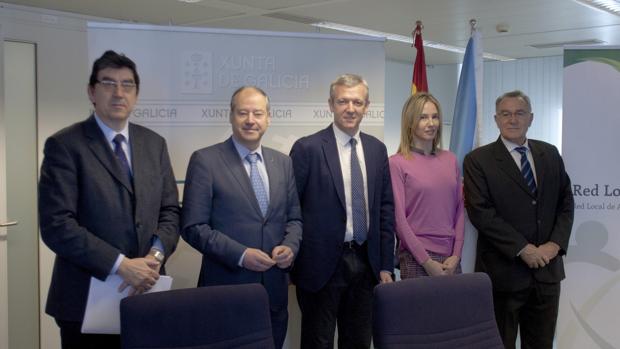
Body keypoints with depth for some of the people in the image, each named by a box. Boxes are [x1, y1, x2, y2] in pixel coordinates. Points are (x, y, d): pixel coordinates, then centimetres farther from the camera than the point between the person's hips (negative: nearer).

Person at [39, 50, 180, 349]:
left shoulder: (154, 144, 9)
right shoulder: (64, 145, -7)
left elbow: (170, 210, 8)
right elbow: (56, 225, -15)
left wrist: (155, 256, -10)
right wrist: (121, 265, -19)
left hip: (144, 292, 4)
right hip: (86, 299, -4)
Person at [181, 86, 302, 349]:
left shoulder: (283, 163, 9)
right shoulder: (205, 160, -6)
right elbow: (193, 227, -9)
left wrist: (290, 245, -7)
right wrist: (240, 255, -18)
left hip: (274, 288, 5)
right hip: (226, 288, -4)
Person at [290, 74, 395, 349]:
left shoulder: (377, 149, 7)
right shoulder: (307, 148, -8)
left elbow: (385, 209, 9)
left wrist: (386, 265, 6)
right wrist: (294, 262, -6)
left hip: (366, 263, 5)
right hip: (322, 264, -4)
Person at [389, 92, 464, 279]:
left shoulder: (450, 160, 8)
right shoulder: (397, 163, -5)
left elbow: (459, 209, 9)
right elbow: (399, 218, -8)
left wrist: (456, 255, -1)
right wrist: (427, 261, -11)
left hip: (451, 259, 4)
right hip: (416, 259, -4)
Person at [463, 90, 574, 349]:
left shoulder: (550, 154, 10)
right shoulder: (478, 160, -5)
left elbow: (566, 202, 9)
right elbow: (481, 212, -13)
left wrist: (556, 243, -6)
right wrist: (522, 249, -16)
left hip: (547, 269, 4)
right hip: (504, 271, -4)